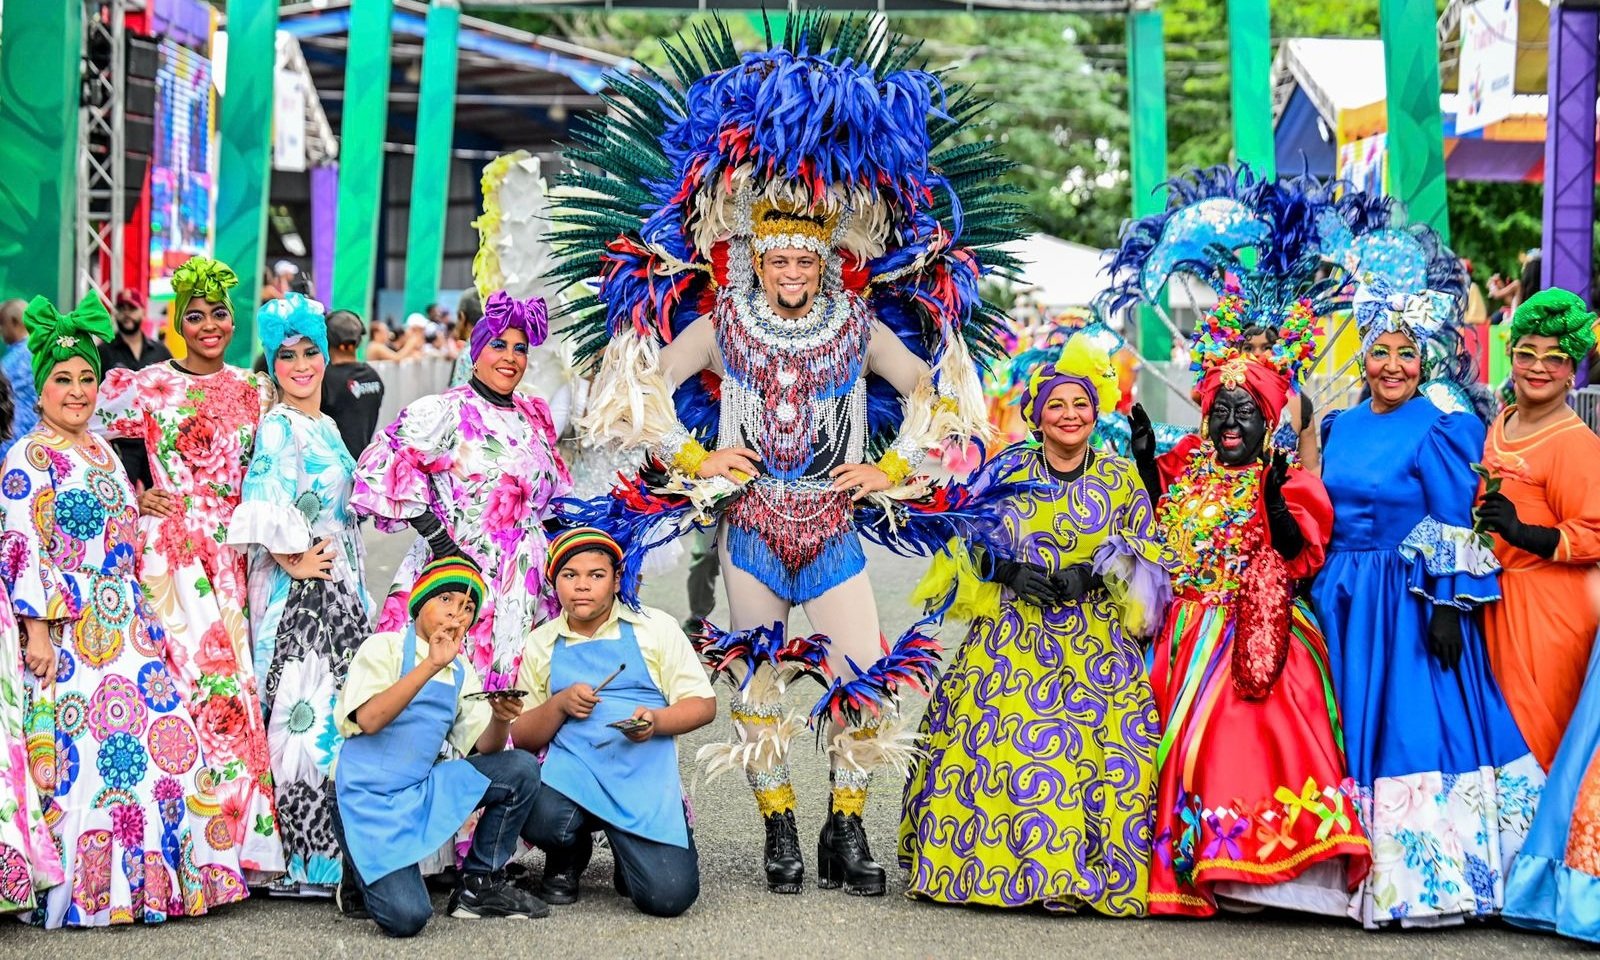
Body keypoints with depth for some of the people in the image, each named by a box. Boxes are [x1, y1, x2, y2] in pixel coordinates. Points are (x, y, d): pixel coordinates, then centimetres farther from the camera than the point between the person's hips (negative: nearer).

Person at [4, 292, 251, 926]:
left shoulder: (103, 453, 17)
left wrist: (146, 623, 20)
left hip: (124, 628, 8)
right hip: (67, 631, -8)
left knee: (158, 739, 3)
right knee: (86, 749, -10)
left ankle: (146, 876, 12)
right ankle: (81, 889, -1)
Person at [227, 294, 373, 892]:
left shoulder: (324, 427, 17)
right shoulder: (278, 428, -11)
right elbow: (263, 508, -24)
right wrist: (296, 560, -14)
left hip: (339, 589, 9)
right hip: (297, 593, -9)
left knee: (336, 706, 9)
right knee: (303, 711, -8)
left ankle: (329, 847, 15)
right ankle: (306, 862, -5)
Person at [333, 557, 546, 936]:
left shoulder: (461, 672, 12)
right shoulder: (383, 647, -7)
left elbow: (484, 747, 3)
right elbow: (369, 719, -24)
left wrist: (500, 719, -19)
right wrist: (431, 665, -30)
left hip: (422, 791, 6)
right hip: (368, 799, -6)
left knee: (522, 769, -10)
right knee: (405, 917, -26)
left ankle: (482, 884, 4)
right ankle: (363, 875, 9)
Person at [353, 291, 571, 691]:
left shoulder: (534, 416, 14)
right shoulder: (446, 411, -8)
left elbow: (553, 495, 25)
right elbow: (389, 465, -18)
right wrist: (438, 539, -19)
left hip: (527, 584, 6)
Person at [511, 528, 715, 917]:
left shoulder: (655, 627, 9)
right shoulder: (541, 644, 13)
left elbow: (703, 705, 5)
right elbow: (522, 738, 12)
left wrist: (656, 721, -15)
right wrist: (559, 704, -7)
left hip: (646, 775, -1)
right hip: (572, 770, 1)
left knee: (669, 896, -21)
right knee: (539, 818, -36)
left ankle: (631, 850, 18)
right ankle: (567, 858, 5)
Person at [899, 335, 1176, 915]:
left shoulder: (1121, 479, 7)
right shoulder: (1006, 470, 7)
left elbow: (1147, 558, 5)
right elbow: (965, 542, 7)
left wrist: (1094, 575, -12)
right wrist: (1008, 572, -10)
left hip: (1095, 644, 0)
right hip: (1010, 638, 1)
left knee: (1090, 754, -12)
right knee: (988, 747, -9)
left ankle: (1075, 873, -6)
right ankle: (976, 864, 3)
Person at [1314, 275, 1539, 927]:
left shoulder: (1441, 429, -8)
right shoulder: (1343, 425, 10)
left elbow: (1455, 530, -11)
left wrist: (1448, 608, -18)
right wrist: (1319, 589, 13)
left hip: (1409, 603, -6)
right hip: (1343, 603, 6)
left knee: (1411, 723, -6)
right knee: (1351, 726, 9)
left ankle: (1419, 878, 1)